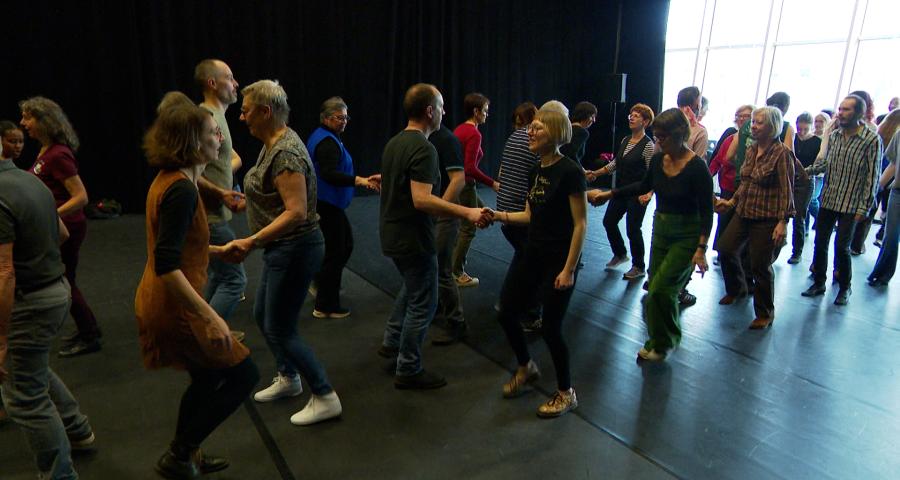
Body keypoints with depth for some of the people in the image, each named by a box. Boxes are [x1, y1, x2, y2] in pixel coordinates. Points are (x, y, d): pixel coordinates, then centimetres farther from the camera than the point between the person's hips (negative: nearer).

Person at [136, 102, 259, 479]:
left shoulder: (170, 179, 6)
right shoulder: (181, 189, -24)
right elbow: (166, 265, -30)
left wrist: (215, 250, 25)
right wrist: (210, 316, -32)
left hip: (163, 302, 10)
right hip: (174, 306, -10)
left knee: (207, 378, 23)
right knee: (243, 375, 2)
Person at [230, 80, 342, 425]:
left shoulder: (285, 153, -23)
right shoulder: (273, 143, 7)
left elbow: (297, 212, -30)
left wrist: (252, 242, -29)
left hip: (295, 250, -10)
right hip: (281, 249, 10)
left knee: (280, 329, 0)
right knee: (263, 316, 22)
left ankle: (325, 398, 13)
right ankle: (288, 378, 41)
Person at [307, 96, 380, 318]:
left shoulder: (321, 137, 14)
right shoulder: (328, 142, -19)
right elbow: (329, 174, -32)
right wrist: (359, 180, -41)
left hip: (326, 202, 11)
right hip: (327, 205, -11)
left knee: (345, 243, 19)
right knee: (335, 252, -4)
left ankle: (320, 282, 32)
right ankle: (325, 306, 5)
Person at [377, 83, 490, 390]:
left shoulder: (394, 143, 8)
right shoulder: (423, 149, -21)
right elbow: (422, 199, -30)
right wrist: (467, 213, -28)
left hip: (392, 235, 10)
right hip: (412, 239, -10)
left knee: (411, 287, 29)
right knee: (422, 304, 5)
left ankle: (391, 343, 38)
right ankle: (408, 371, 17)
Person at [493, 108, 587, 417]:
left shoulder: (570, 171, -16)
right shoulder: (535, 172, 8)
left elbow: (580, 224, -16)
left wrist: (569, 270, -18)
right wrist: (501, 216, 0)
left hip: (559, 261, -8)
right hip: (532, 255, 8)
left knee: (550, 328, 1)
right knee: (506, 314, 9)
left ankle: (566, 394, 24)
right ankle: (526, 368, 36)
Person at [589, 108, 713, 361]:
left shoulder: (697, 167, -19)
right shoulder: (658, 160, -1)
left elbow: (706, 212, -16)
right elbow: (645, 185, 19)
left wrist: (701, 249, -21)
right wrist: (610, 194, 17)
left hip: (686, 236, -6)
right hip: (661, 229, 6)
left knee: (660, 288, -11)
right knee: (657, 287, 10)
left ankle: (665, 342, 13)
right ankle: (658, 340, 28)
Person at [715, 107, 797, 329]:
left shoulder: (781, 153, -12)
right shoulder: (752, 149, 8)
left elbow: (786, 190, -15)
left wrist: (783, 222, -19)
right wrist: (732, 202, 15)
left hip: (767, 219, -7)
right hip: (744, 213, 7)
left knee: (761, 265, 0)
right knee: (725, 250, 9)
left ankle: (765, 314, 18)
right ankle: (736, 288, 38)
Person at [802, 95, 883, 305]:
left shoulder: (872, 140, -10)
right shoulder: (834, 136, 4)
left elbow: (872, 177, -10)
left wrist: (864, 207, -11)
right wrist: (807, 170, -1)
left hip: (850, 205, -5)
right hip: (827, 200, 5)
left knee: (841, 247, -1)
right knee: (820, 243, 9)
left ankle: (844, 288, 19)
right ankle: (818, 283, 23)